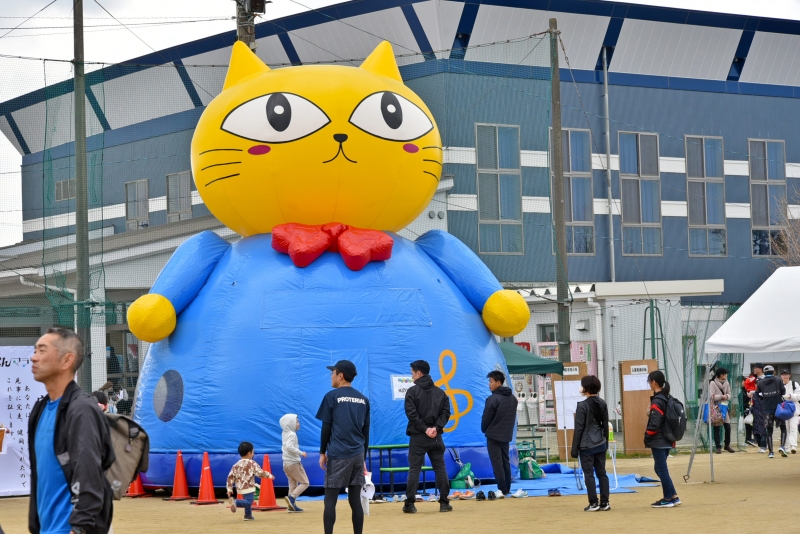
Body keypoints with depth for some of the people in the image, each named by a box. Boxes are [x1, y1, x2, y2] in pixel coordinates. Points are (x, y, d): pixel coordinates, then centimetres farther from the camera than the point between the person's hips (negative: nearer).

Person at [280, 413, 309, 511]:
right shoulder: (292, 434, -16)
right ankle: (291, 497, -18)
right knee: (304, 482, -2)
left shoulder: (284, 434, 11)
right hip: (294, 463, -9)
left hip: (286, 463, 9)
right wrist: (300, 453, -23)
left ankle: (292, 505, 7)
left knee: (293, 484, 11)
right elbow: (289, 446, -30)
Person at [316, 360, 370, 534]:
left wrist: (322, 452, 7)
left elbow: (326, 427, -2)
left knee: (330, 499, -3)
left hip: (338, 455, -5)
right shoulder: (363, 399, 12)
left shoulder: (332, 396, -2)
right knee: (355, 500, 5)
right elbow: (366, 431, 14)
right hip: (357, 454, 5)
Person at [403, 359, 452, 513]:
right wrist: (436, 428, -6)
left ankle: (410, 504, -4)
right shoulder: (440, 392, 11)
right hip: (436, 437, 3)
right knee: (440, 469, 7)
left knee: (414, 470, -2)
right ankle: (444, 502, 5)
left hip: (418, 437, -3)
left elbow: (411, 413, -13)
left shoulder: (413, 391, -3)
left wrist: (424, 429, -10)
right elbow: (446, 412, 2)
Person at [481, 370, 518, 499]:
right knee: (505, 461, 14)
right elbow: (513, 417, 14)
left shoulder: (492, 399, -17)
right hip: (507, 435, 7)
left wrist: (484, 430, 6)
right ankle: (507, 488, 15)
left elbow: (486, 418, -11)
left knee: (496, 462, -5)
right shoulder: (513, 398, 9)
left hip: (493, 435, -7)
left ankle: (502, 489, -9)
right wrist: (507, 429, 16)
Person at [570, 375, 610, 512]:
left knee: (589, 474, 0)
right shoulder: (602, 404, 5)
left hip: (586, 446, -6)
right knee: (602, 473, 9)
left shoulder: (582, 406, -12)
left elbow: (579, 429, -11)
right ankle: (604, 502, 9)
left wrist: (574, 449, -6)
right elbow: (605, 425, 11)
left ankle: (594, 503, -1)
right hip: (600, 445, 6)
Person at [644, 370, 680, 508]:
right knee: (660, 468, 16)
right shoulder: (667, 398, 11)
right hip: (667, 440, 9)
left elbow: (654, 423, -19)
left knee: (661, 469, -1)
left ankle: (669, 499, 4)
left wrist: (647, 436, -9)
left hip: (658, 441, -9)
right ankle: (673, 497, 15)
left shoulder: (657, 401, -17)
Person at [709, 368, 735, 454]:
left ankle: (727, 445, 19)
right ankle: (718, 447, 4)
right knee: (717, 428, -1)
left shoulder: (727, 383, 8)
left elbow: (729, 395, 7)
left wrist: (726, 396, -15)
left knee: (727, 427, 2)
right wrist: (721, 396, -17)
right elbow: (711, 396, -14)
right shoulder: (713, 383, -8)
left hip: (724, 407, 4)